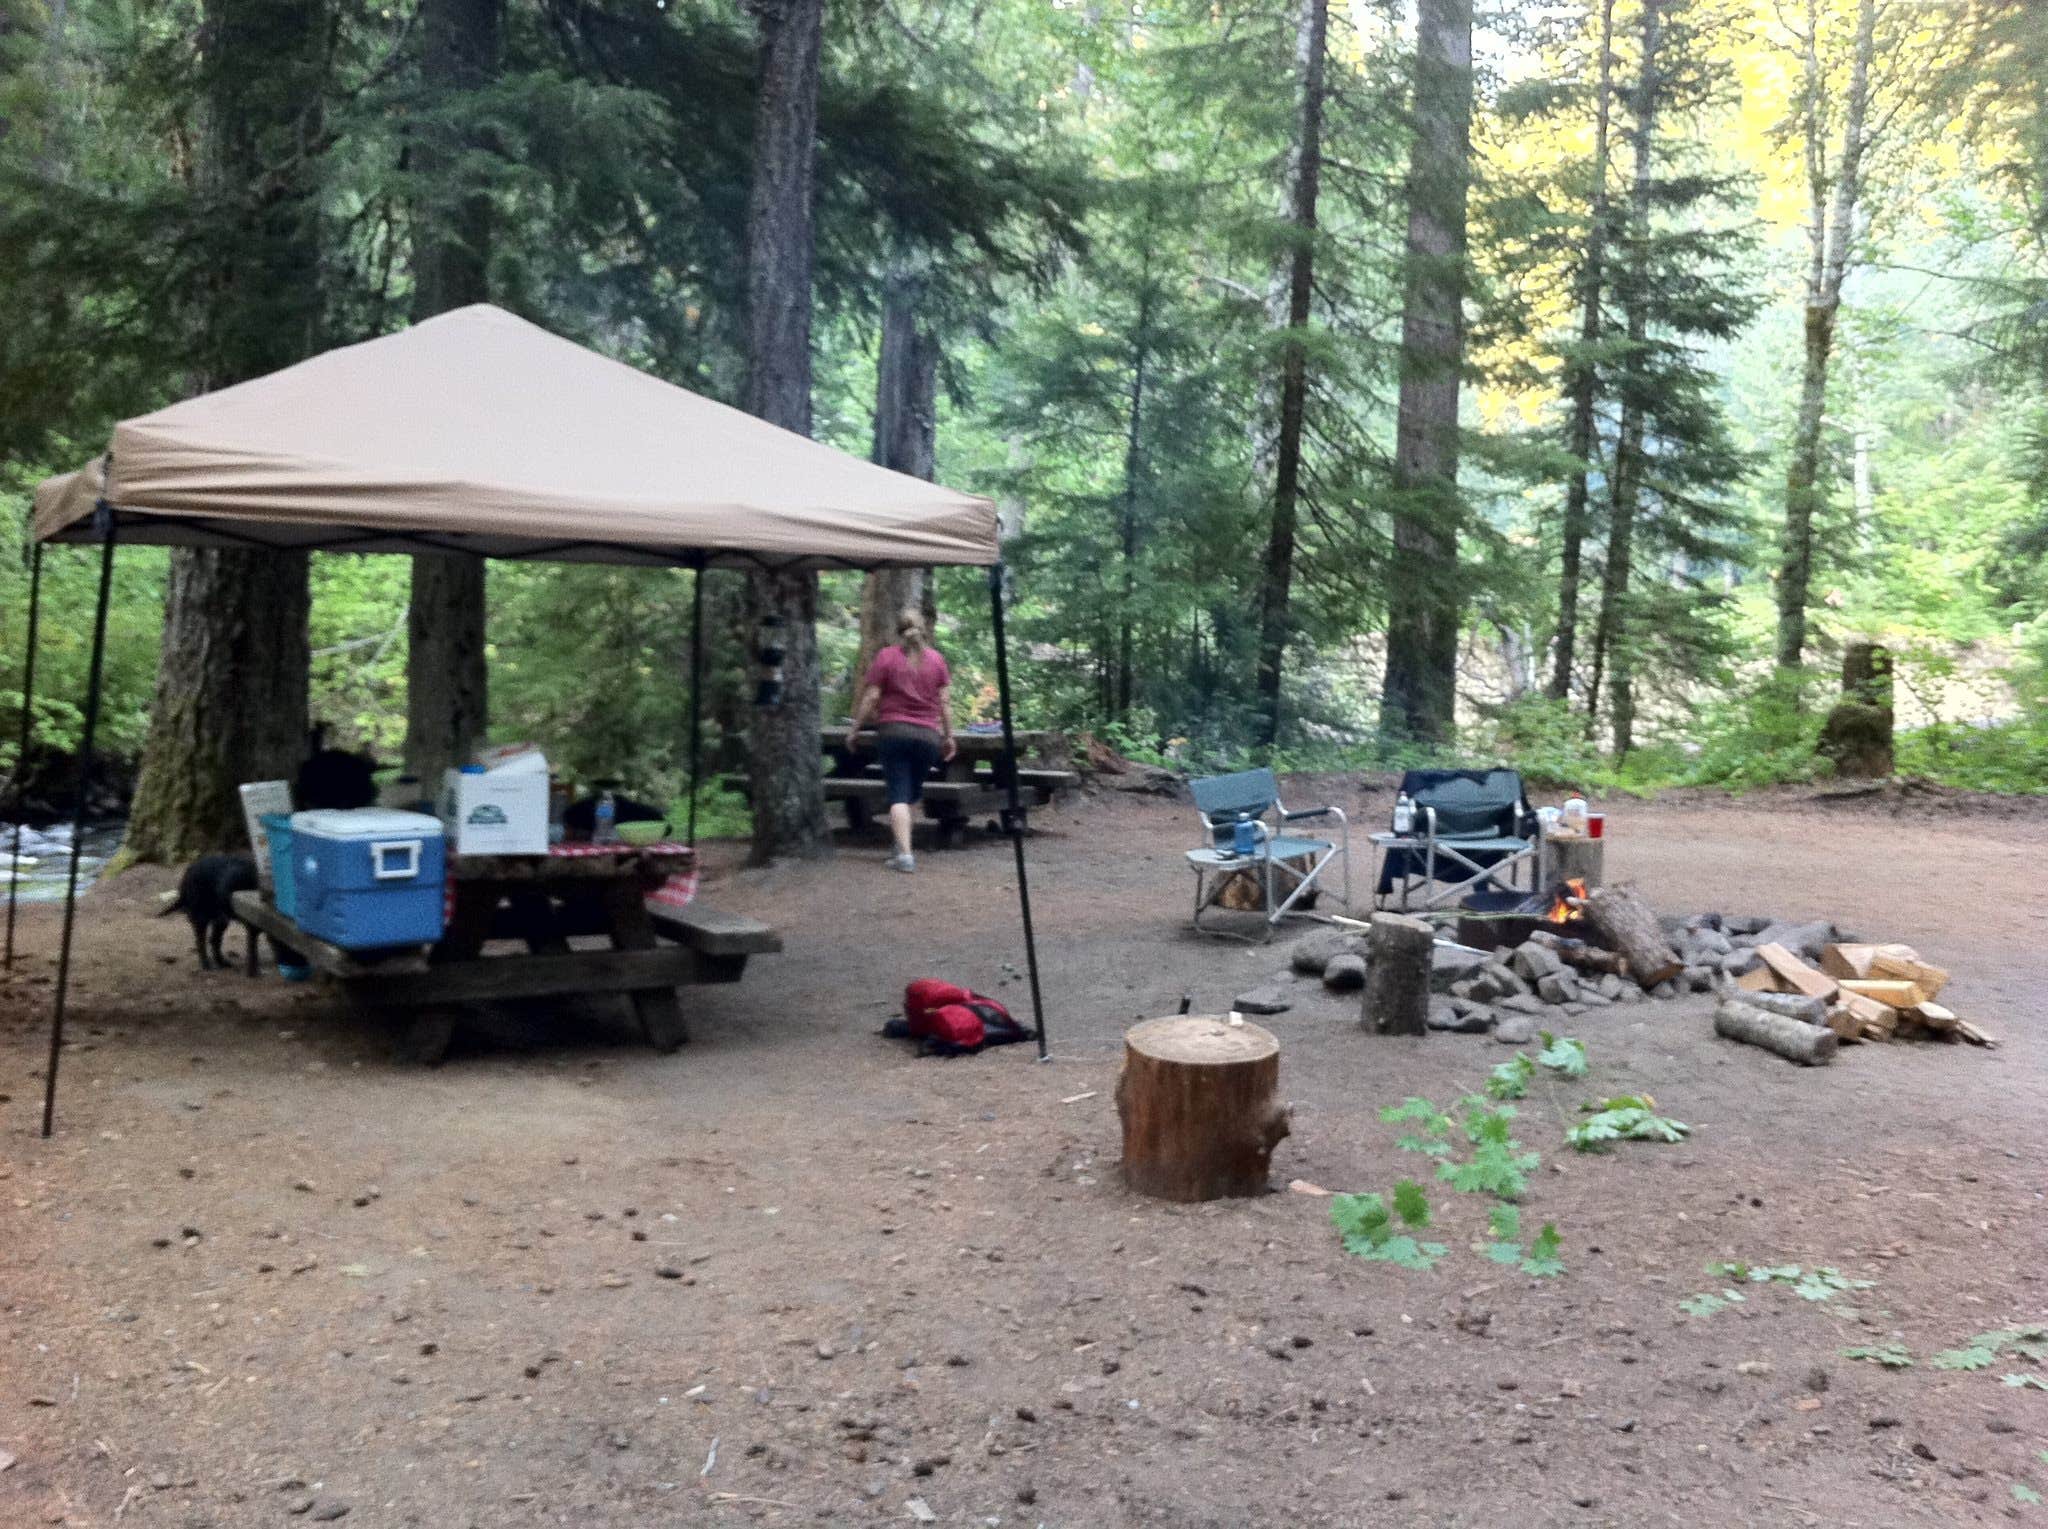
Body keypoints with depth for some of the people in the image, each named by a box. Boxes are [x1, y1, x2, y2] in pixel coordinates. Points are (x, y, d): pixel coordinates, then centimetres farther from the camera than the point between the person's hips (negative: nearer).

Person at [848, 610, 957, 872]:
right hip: (928, 735, 2)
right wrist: (949, 736, 12)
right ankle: (902, 846, 20)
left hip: (893, 731, -2)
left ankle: (904, 853, -16)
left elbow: (870, 698, -3)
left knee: (898, 794, -4)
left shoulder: (886, 656, 0)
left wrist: (855, 730, 5)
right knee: (913, 792, 17)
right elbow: (945, 701, 5)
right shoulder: (936, 658, 7)